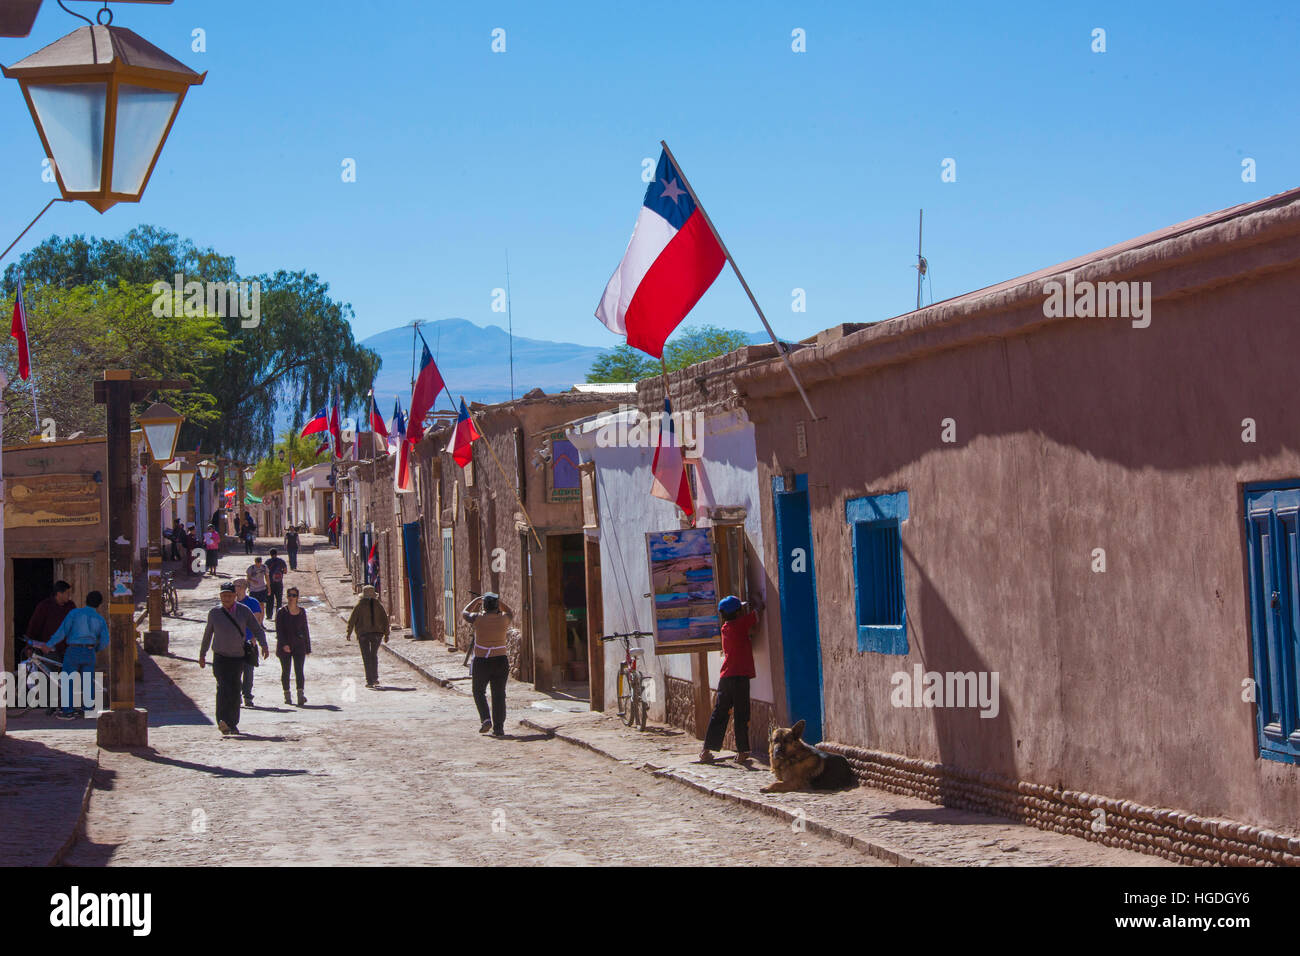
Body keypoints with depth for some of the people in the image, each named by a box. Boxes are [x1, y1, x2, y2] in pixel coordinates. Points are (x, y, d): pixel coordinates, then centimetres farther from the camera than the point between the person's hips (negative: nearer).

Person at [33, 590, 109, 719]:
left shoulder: (74, 613, -2)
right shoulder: (100, 619, 6)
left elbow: (62, 631, -8)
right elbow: (104, 641, 1)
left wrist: (49, 644, -1)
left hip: (73, 651, -3)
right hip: (89, 653, 3)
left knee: (68, 682, 4)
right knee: (88, 682, 12)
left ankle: (68, 711, 2)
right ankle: (88, 709, 13)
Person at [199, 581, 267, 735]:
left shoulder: (244, 611, 2)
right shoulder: (214, 612, 2)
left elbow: (257, 630, 6)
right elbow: (208, 634, 16)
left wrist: (263, 644, -13)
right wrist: (202, 654, 23)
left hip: (238, 657, 2)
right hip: (220, 657, -2)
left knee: (235, 692, 5)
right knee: (223, 688, -19)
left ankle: (233, 723, 19)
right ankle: (223, 722, -31)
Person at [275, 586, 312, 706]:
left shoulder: (302, 612, 7)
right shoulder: (281, 612, -1)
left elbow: (305, 630, 13)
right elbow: (279, 630, -7)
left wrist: (308, 648, 13)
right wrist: (284, 644, -20)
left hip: (299, 645, 1)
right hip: (284, 646, -1)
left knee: (299, 670, -11)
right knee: (285, 671, 7)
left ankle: (300, 695, -21)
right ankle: (287, 695, 18)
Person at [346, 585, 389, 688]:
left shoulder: (359, 605, -3)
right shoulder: (378, 605, 4)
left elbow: (352, 619, -4)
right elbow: (385, 619, 5)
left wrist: (349, 633, 5)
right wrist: (386, 634, 11)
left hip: (363, 634, -2)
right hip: (377, 633, 2)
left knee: (366, 657, 1)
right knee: (374, 655, 18)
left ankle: (370, 680, -5)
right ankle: (375, 678, 12)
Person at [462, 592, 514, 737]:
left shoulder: (478, 618, -9)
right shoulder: (503, 619, -4)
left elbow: (464, 613, 14)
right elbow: (511, 613, 22)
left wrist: (476, 600, 24)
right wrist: (499, 602, 20)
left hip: (481, 661, -2)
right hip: (501, 660, 2)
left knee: (479, 691, 16)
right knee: (499, 695, 8)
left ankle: (485, 719, -2)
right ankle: (499, 728, 5)